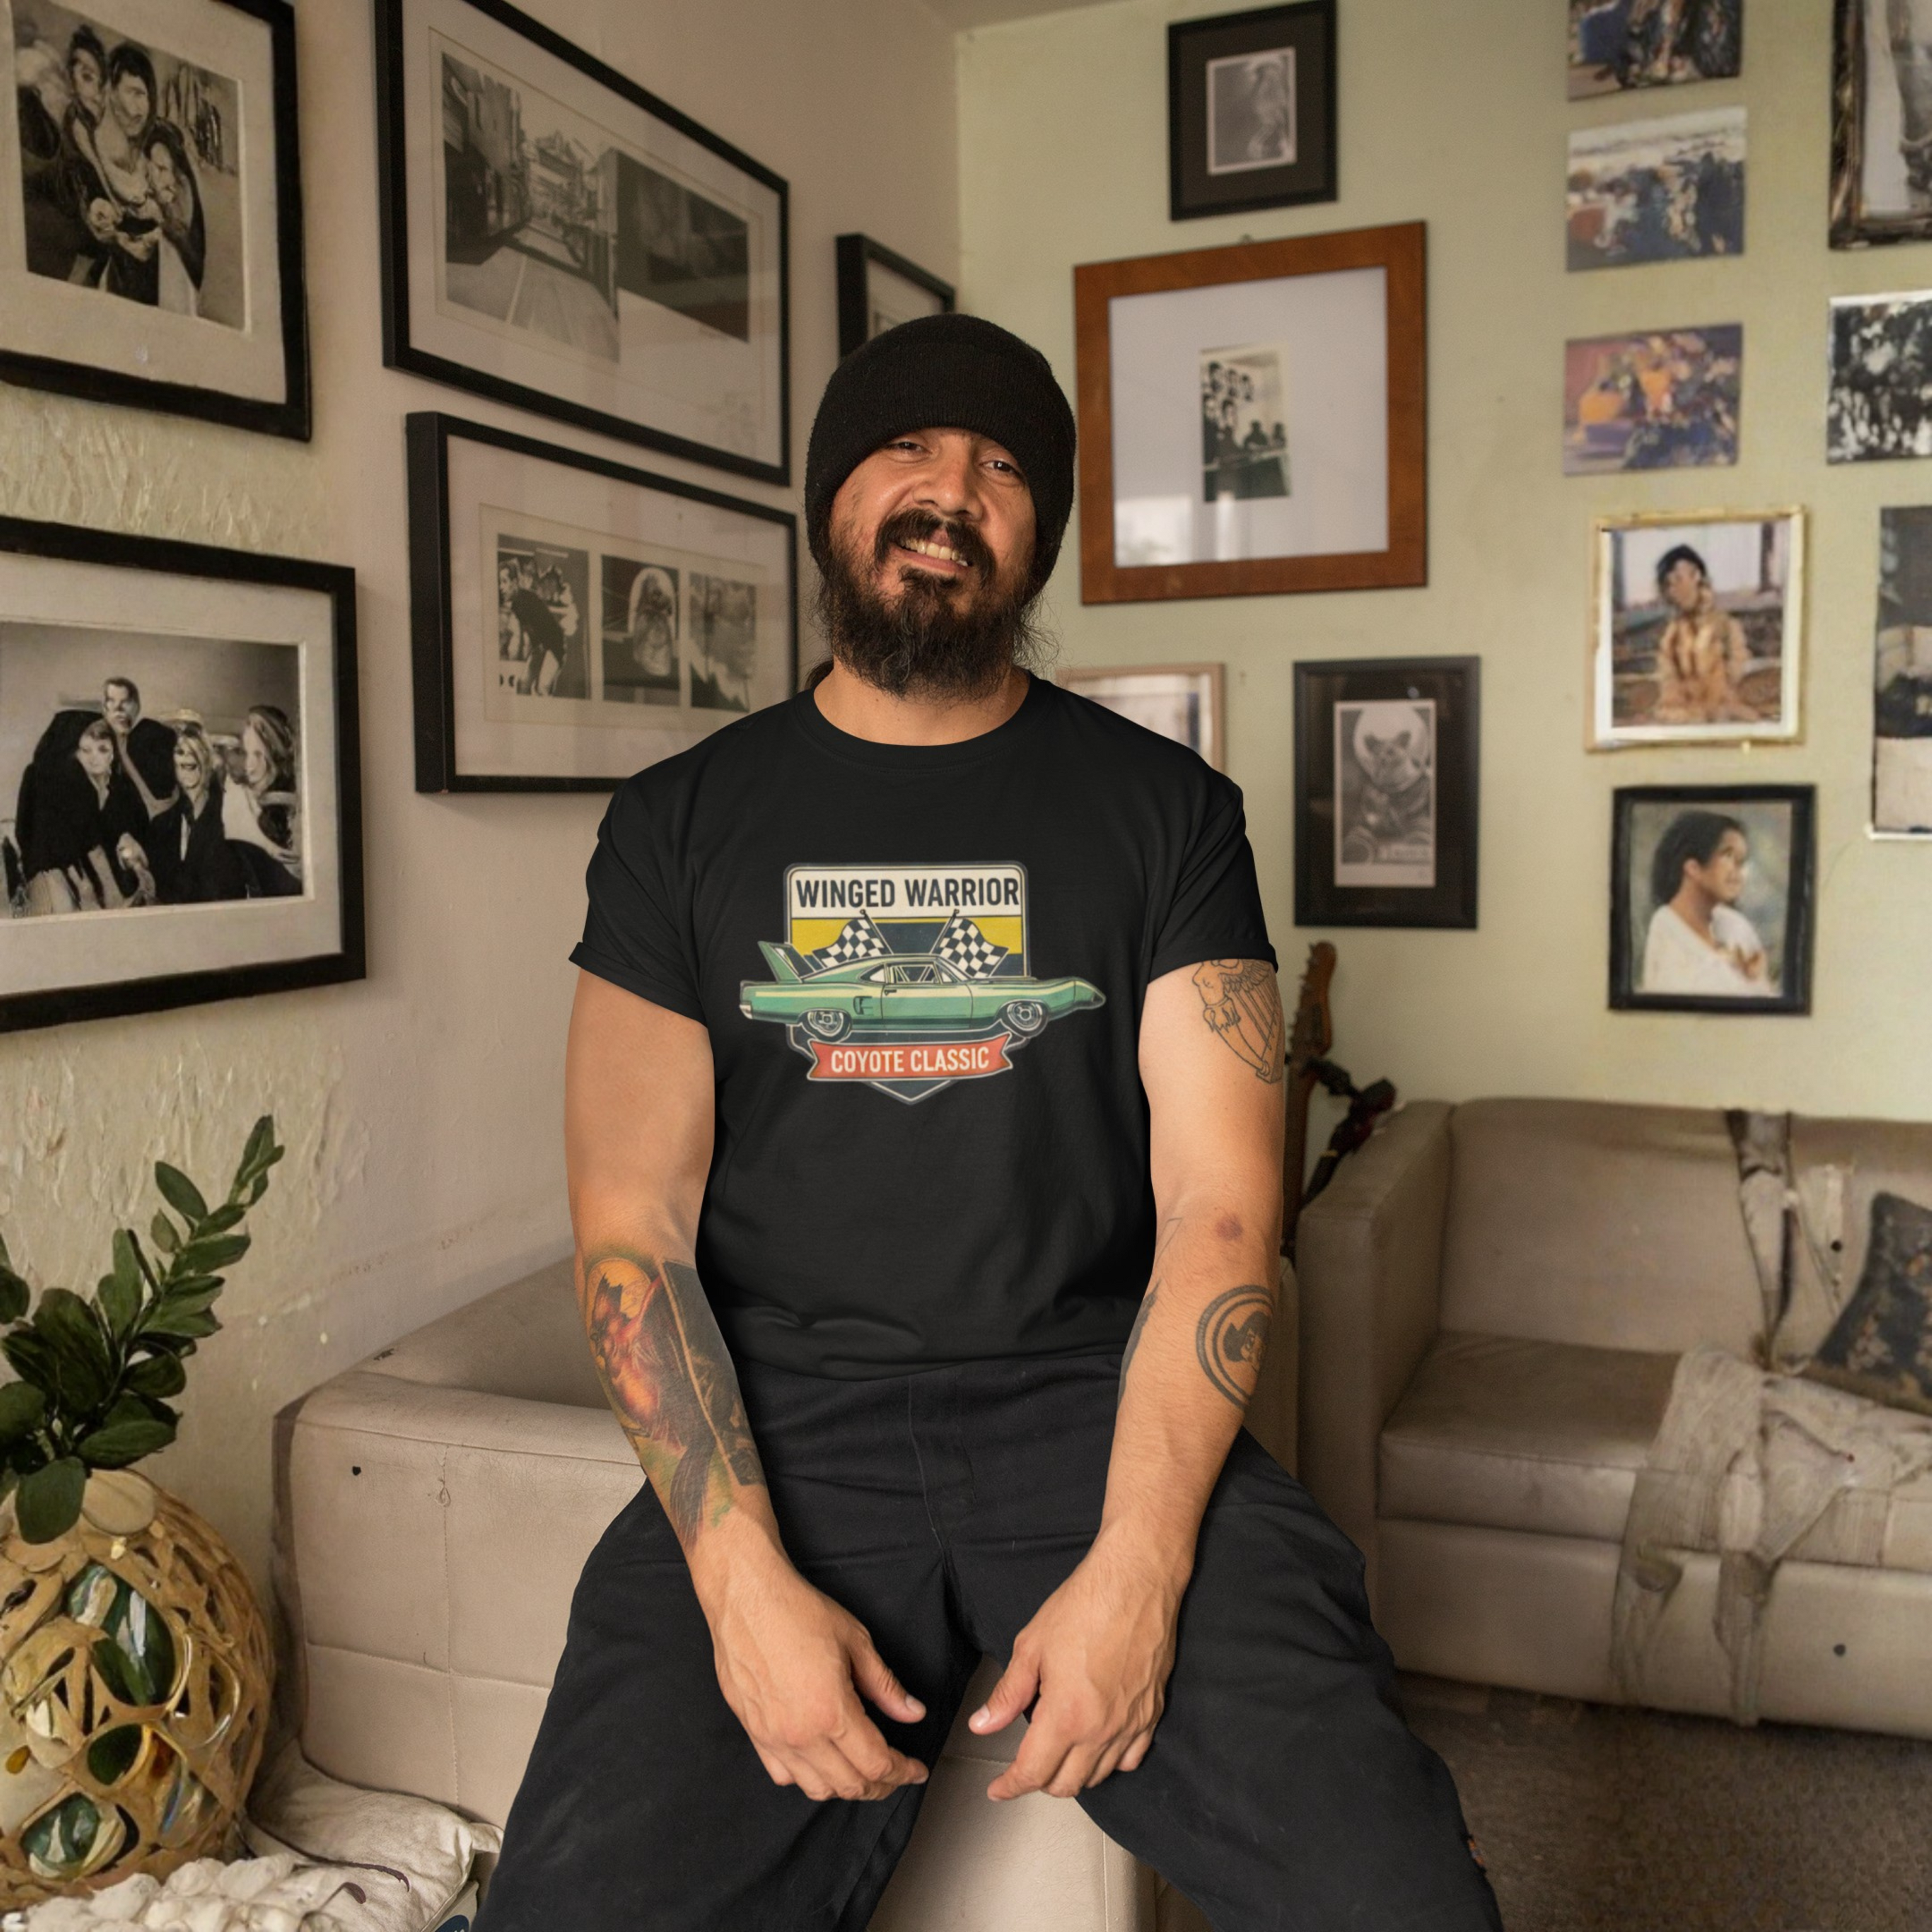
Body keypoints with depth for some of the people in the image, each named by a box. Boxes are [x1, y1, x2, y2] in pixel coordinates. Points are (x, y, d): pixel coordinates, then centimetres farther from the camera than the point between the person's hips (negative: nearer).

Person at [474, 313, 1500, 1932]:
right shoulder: (682, 822, 8)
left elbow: (1220, 1210, -1)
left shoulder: (1166, 809, 6)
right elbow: (632, 1228, 1)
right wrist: (746, 1580, -13)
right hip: (786, 1431, 1)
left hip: (1099, 1406, 0)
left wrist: (1138, 1565, -15)